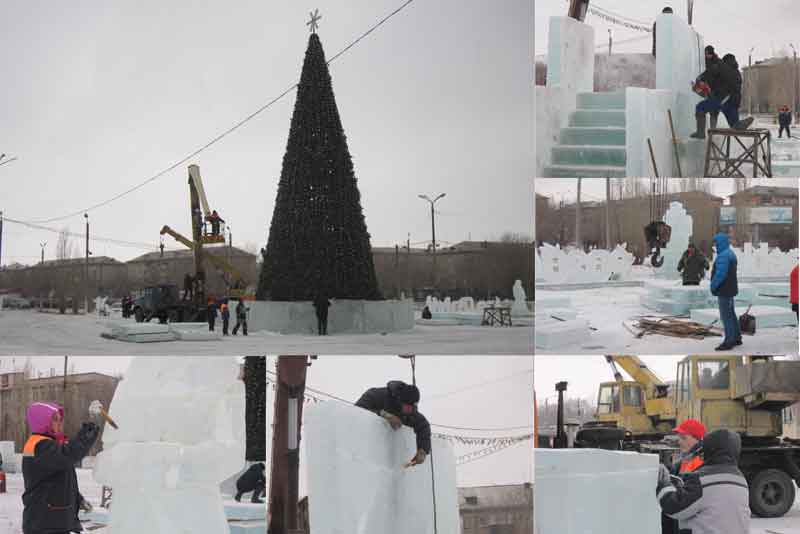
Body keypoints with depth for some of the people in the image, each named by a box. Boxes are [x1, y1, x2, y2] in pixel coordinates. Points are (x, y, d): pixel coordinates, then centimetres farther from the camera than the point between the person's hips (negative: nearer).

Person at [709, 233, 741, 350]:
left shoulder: (723, 256, -20)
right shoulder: (730, 254, 14)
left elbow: (720, 274, -26)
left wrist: (713, 286, -14)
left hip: (724, 291, -11)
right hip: (730, 289, 11)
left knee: (726, 316, -7)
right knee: (731, 314, 18)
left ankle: (729, 341, -6)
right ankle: (736, 338, 26)